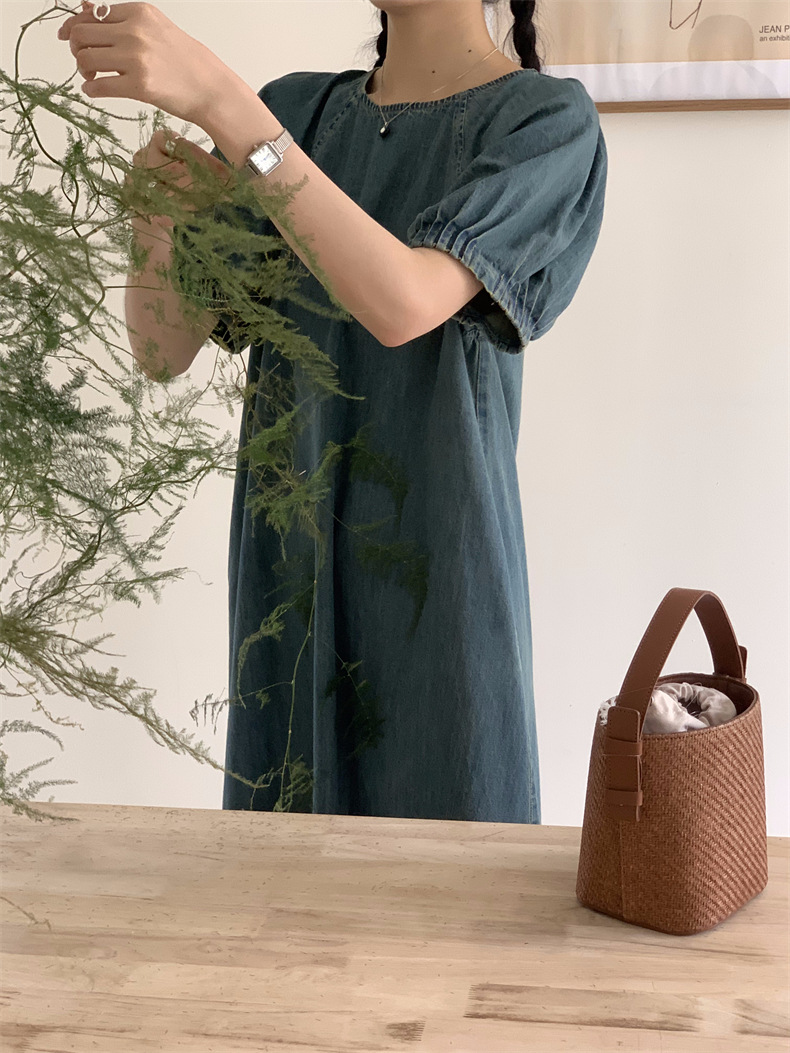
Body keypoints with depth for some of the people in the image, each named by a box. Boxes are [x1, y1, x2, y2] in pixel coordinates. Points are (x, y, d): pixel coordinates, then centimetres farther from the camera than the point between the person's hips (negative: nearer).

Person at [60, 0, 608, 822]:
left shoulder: (546, 119, -5)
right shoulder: (295, 111, 8)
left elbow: (405, 304, -23)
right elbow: (162, 349, 3)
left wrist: (215, 96, -27)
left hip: (436, 570, -4)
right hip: (289, 570, 4)